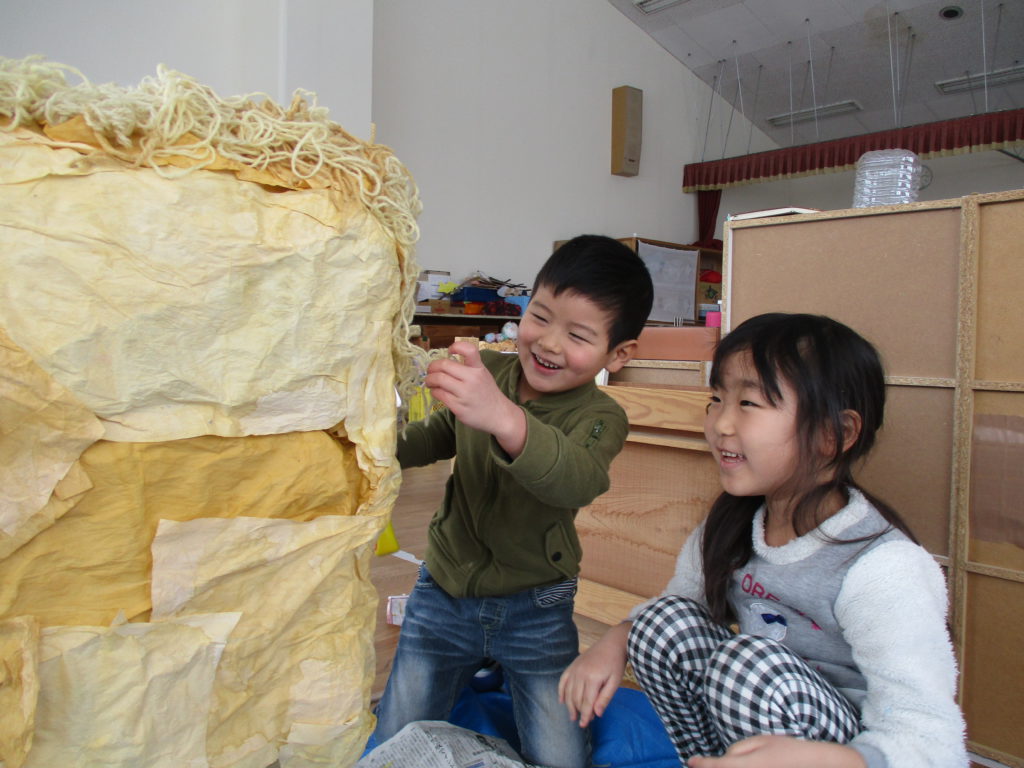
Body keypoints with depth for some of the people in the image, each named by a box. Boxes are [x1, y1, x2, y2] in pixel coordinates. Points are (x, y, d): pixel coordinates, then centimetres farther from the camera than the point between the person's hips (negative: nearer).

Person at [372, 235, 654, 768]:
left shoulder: (601, 417, -17)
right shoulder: (485, 372, -5)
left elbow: (579, 482, -40)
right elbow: (435, 440, 14)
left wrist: (506, 419, -58)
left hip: (534, 610, -3)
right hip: (443, 593, 3)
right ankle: (474, 674, 36)